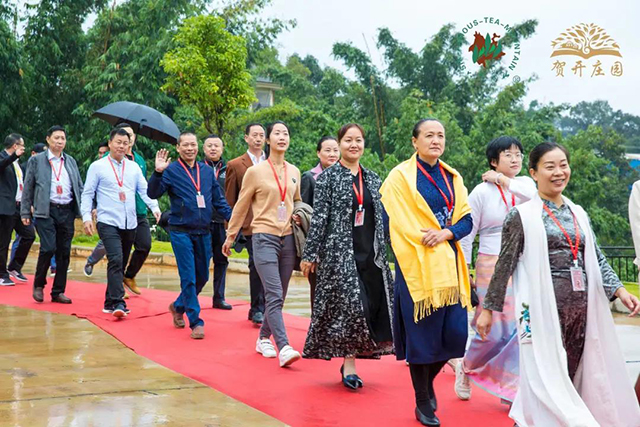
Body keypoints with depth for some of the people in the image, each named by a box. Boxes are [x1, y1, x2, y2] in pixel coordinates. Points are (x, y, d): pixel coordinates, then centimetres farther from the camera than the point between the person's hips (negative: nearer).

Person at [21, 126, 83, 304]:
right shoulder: (36, 160, 5)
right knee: (48, 248, -15)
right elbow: (28, 188, 5)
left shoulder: (71, 161, 15)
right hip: (45, 211, -4)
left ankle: (58, 291, 13)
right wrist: (25, 212, 1)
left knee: (64, 252, 4)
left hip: (67, 212, 4)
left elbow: (80, 187, 16)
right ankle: (39, 285, 8)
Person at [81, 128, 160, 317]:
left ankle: (110, 303, 22)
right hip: (108, 223, -5)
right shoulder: (97, 167, 2)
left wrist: (154, 207, -7)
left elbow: (145, 190, 10)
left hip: (130, 224, 5)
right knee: (116, 260, -20)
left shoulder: (134, 167, 13)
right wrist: (87, 217, -9)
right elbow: (87, 194, 1)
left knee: (121, 264, 11)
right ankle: (117, 303, -23)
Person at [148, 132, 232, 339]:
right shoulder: (171, 170, -3)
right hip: (181, 232, -5)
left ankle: (178, 306, 35)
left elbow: (219, 200, 14)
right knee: (188, 278, -4)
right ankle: (195, 322, 3)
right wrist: (158, 172, -27)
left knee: (202, 277, 12)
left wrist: (232, 218, 2)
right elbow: (153, 193, -13)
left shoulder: (207, 171, 10)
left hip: (203, 233, 5)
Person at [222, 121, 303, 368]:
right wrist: (230, 237, 9)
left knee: (278, 297, 9)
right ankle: (284, 348, -21)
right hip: (265, 238, -5)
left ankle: (263, 339, 25)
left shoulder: (294, 172, 11)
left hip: (288, 238, 5)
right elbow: (241, 207, 5)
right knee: (274, 295, -15)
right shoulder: (255, 172, -1)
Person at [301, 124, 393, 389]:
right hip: (339, 252, -5)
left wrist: (383, 252, 14)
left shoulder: (373, 179, 13)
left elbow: (380, 218, 17)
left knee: (373, 306, 2)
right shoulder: (328, 177, -1)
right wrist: (310, 255, -8)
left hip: (370, 254, 5)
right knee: (352, 306, -12)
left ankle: (349, 361, 13)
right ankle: (349, 364, -2)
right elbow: (319, 217, -5)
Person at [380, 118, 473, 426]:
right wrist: (425, 240, -14)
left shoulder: (452, 178, 13)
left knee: (455, 332, 2)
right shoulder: (401, 176, -3)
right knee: (422, 333, 0)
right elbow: (397, 224, -9)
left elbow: (466, 219, 7)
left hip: (448, 263, 5)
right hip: (417, 265, -5)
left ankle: (428, 381, 31)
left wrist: (446, 233, -12)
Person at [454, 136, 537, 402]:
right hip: (492, 266, -4)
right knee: (494, 332, -3)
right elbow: (466, 233, 0)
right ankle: (466, 368, 25)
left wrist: (504, 181, -11)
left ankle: (510, 389, 13)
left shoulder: (525, 184, 9)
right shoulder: (482, 192, -2)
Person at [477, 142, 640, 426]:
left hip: (580, 307, 6)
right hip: (543, 307, -6)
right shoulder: (522, 216, -3)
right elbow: (505, 265, -2)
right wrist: (489, 308, -2)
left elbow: (597, 259, 13)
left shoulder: (579, 214, 13)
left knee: (570, 375, 8)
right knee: (547, 375, -6)